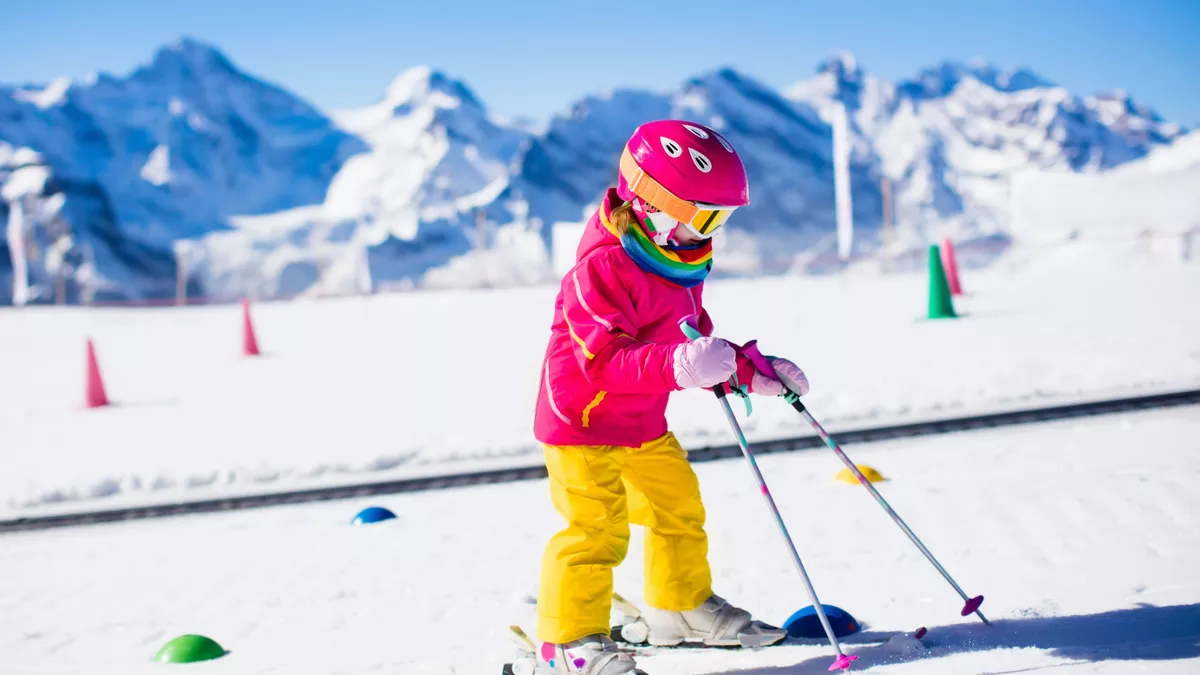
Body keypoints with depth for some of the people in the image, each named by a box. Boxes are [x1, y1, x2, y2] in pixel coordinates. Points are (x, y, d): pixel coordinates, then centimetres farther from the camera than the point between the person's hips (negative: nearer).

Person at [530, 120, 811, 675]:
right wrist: (678, 366, -46)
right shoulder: (602, 268, -26)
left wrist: (749, 372, 4)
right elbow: (604, 357, -33)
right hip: (583, 420, -9)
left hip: (645, 423, 9)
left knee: (679, 507, 18)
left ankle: (683, 607, 36)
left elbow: (695, 342, 15)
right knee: (596, 526, -12)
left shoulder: (682, 263, 5)